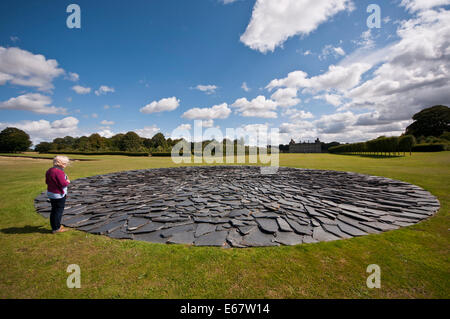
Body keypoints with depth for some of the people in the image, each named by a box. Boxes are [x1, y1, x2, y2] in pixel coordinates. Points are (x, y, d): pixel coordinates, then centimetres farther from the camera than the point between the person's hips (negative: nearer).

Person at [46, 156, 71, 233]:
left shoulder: (49, 171, 7)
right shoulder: (59, 172, -24)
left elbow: (47, 181, 15)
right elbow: (63, 184, -25)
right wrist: (68, 181, -7)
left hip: (50, 193, 10)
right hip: (59, 195, -10)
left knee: (54, 211, 19)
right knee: (58, 211, 2)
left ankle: (54, 226, 32)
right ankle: (56, 229, 12)